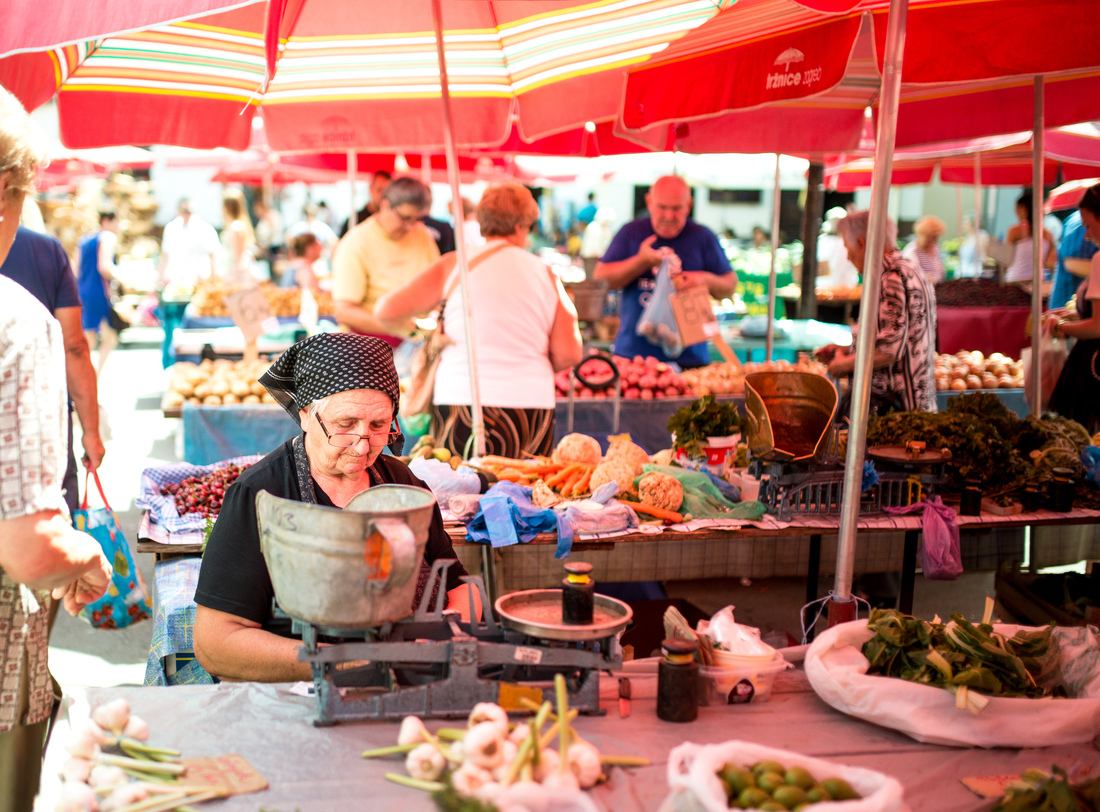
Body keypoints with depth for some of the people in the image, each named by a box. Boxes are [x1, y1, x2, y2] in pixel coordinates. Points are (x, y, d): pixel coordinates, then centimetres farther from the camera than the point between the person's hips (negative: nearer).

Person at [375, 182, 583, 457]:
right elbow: (569, 353, 3)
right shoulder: (545, 273, 8)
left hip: (464, 400, -2)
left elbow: (386, 310, 3)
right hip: (534, 403, 2)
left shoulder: (455, 264, 3)